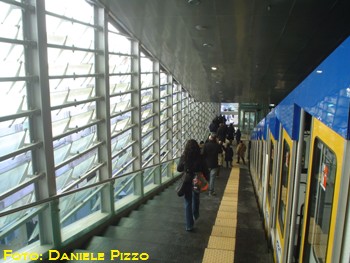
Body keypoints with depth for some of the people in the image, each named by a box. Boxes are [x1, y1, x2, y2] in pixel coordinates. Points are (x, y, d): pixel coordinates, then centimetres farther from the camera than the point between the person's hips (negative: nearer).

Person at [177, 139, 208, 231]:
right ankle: (195, 215, 48)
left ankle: (189, 225, 11)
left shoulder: (184, 157, -11)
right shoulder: (200, 157, -13)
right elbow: (204, 171, -8)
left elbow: (179, 169, 1)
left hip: (186, 182, -1)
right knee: (196, 199, 26)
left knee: (188, 202, 9)